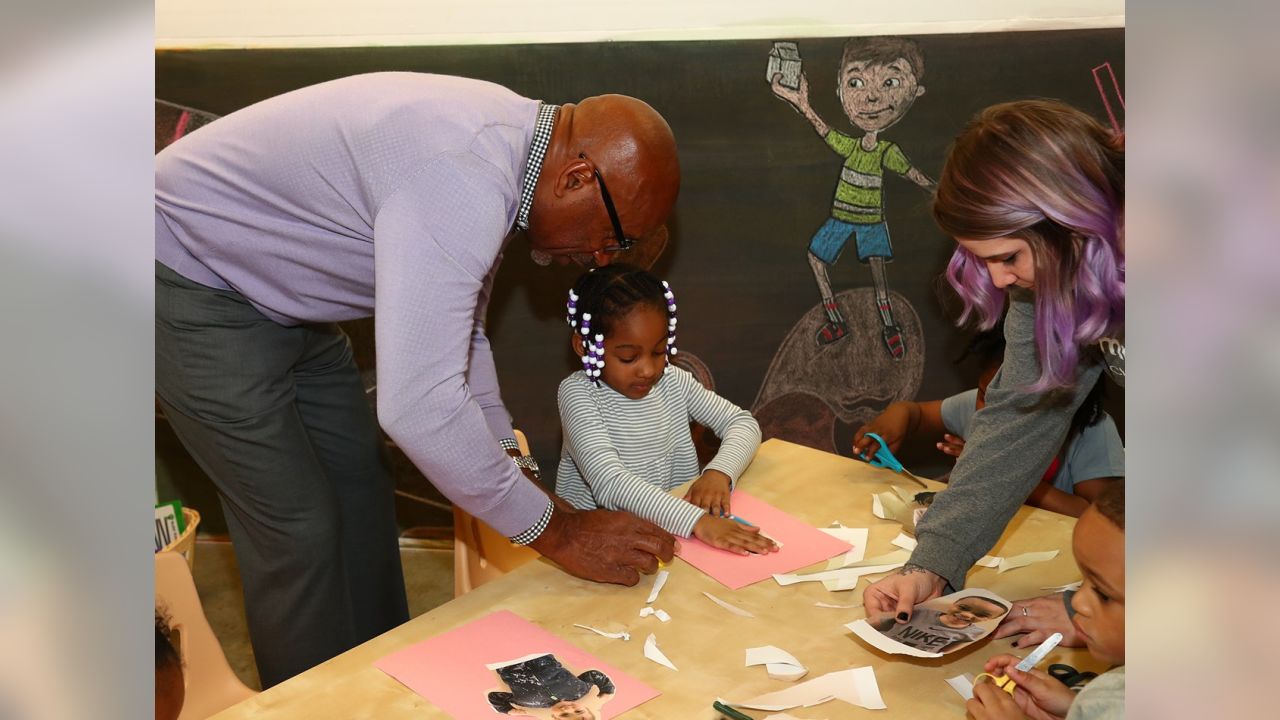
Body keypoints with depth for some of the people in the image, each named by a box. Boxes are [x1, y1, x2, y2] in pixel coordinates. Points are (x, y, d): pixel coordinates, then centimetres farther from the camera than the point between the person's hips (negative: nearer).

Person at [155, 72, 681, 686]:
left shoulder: (507, 136, -4)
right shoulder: (461, 177, -36)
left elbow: (457, 336, 6)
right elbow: (416, 405, -41)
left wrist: (515, 470, 3)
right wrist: (555, 531, -28)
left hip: (280, 300, 9)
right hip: (190, 286, -9)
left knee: (363, 496, 12)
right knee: (299, 527, -7)